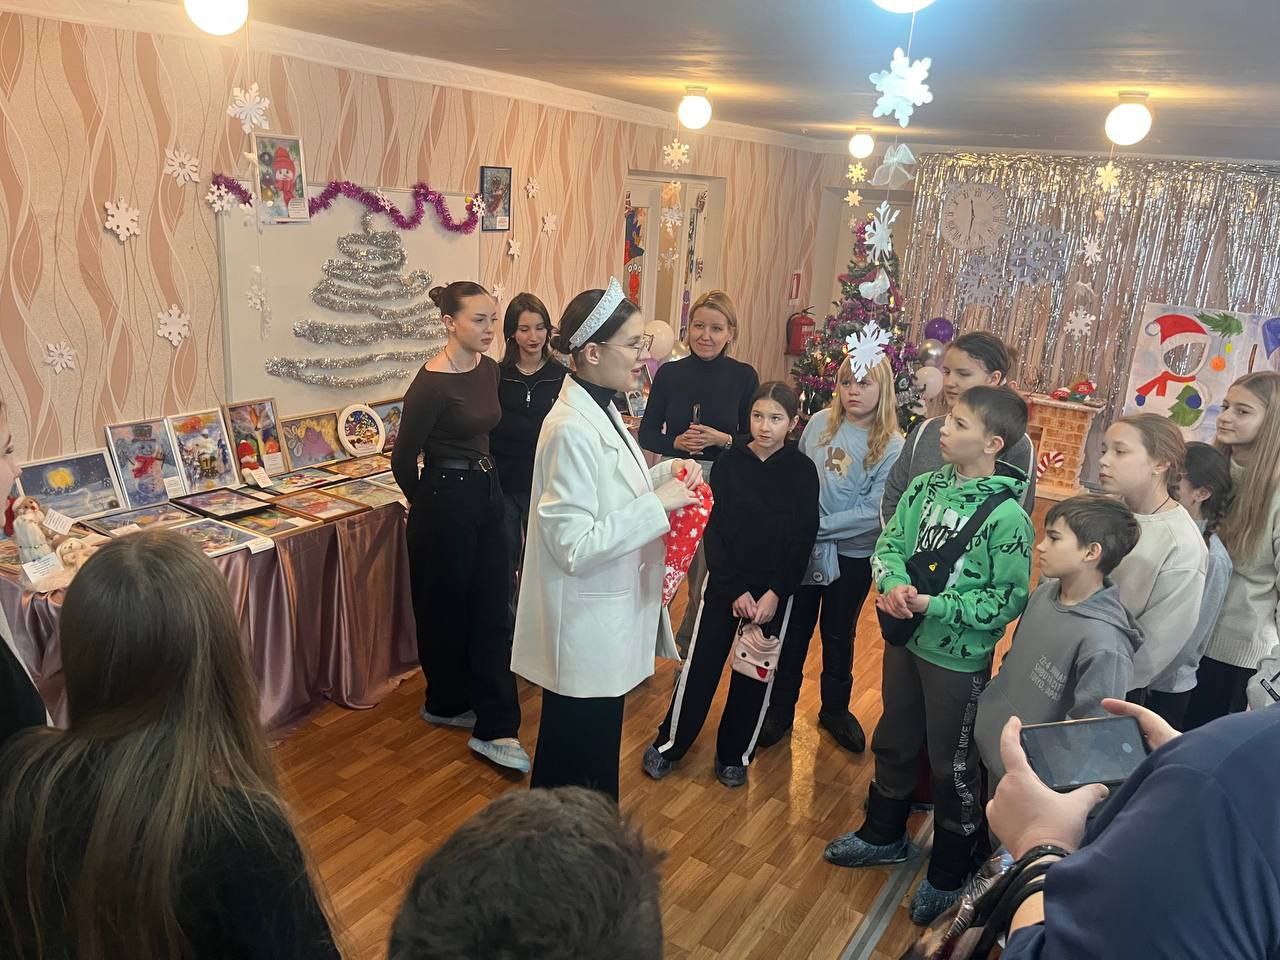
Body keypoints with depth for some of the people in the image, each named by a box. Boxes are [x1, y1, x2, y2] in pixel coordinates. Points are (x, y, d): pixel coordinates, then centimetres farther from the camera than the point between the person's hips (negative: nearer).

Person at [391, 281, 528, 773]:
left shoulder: (489, 369, 5)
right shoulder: (432, 383, -18)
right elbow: (403, 458, -10)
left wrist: (486, 481, 18)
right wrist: (425, 503, 4)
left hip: (487, 494, 7)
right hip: (446, 500, -7)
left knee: (491, 610, 6)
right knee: (447, 609, 10)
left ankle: (495, 728, 11)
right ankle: (446, 704, 32)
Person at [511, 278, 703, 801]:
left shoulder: (602, 411, 6)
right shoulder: (572, 430, -25)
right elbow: (574, 545, -27)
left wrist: (666, 474, 2)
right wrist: (658, 505, -23)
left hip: (609, 621, 10)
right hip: (585, 632, -10)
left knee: (596, 756, 25)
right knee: (577, 764, 10)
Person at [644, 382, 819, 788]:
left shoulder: (802, 471, -6)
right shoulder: (730, 463, -5)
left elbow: (803, 539, -6)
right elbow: (714, 530, -6)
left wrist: (776, 593, -12)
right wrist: (735, 590, -11)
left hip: (775, 590, 0)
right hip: (725, 583, 0)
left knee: (754, 673, 10)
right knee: (701, 665, 4)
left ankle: (734, 754, 28)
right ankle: (669, 743, 22)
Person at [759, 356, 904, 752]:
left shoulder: (893, 447, -13)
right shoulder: (820, 423, -6)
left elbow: (871, 512, -18)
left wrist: (817, 525, -20)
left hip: (852, 557, -1)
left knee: (839, 637, 18)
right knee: (793, 633, 15)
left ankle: (835, 710, 40)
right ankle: (779, 709, 32)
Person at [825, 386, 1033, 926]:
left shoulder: (1007, 516, -21)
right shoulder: (925, 487, -5)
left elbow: (1011, 598, -19)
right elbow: (889, 544, -3)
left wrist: (934, 606, -25)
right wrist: (894, 585, -24)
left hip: (959, 657, -6)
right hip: (905, 638, 6)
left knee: (953, 764, 12)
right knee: (894, 743, 23)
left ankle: (949, 874, 35)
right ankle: (885, 836, 47)